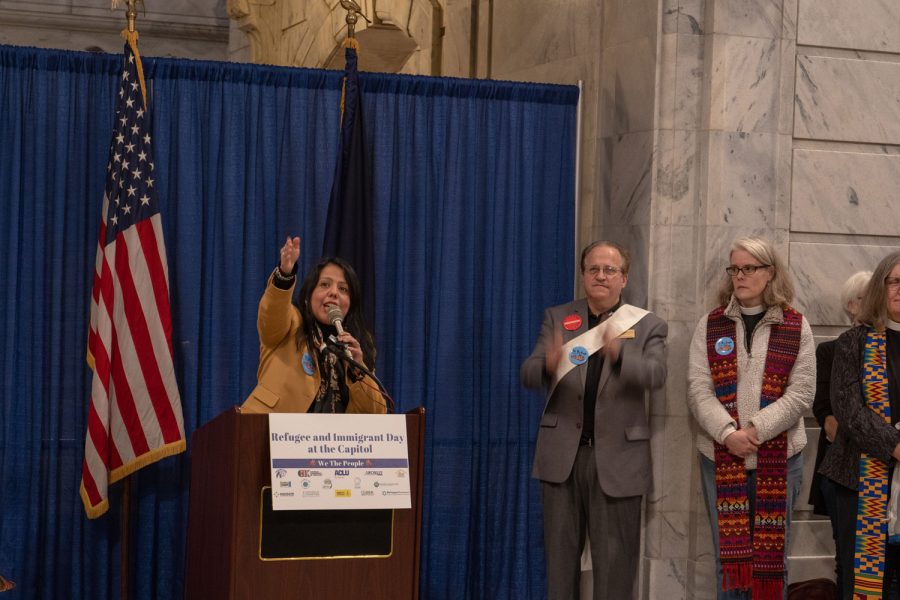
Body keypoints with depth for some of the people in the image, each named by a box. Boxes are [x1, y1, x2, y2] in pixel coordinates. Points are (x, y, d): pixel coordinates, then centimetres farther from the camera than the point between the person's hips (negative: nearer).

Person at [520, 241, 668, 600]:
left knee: (614, 556, 1)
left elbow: (656, 375, -14)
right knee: (560, 553, 8)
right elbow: (528, 374, -2)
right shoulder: (557, 318, 8)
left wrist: (619, 354, -34)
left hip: (616, 457, -2)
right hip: (562, 453, 2)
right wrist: (549, 364, -27)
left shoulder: (648, 326, 3)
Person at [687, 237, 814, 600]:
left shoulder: (796, 328, 3)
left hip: (778, 459, -1)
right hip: (720, 457, 1)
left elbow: (801, 393, -4)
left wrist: (756, 429, -16)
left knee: (771, 555, 5)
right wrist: (728, 433, -18)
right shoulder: (710, 326, 6)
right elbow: (699, 389, -2)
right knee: (729, 555, 5)